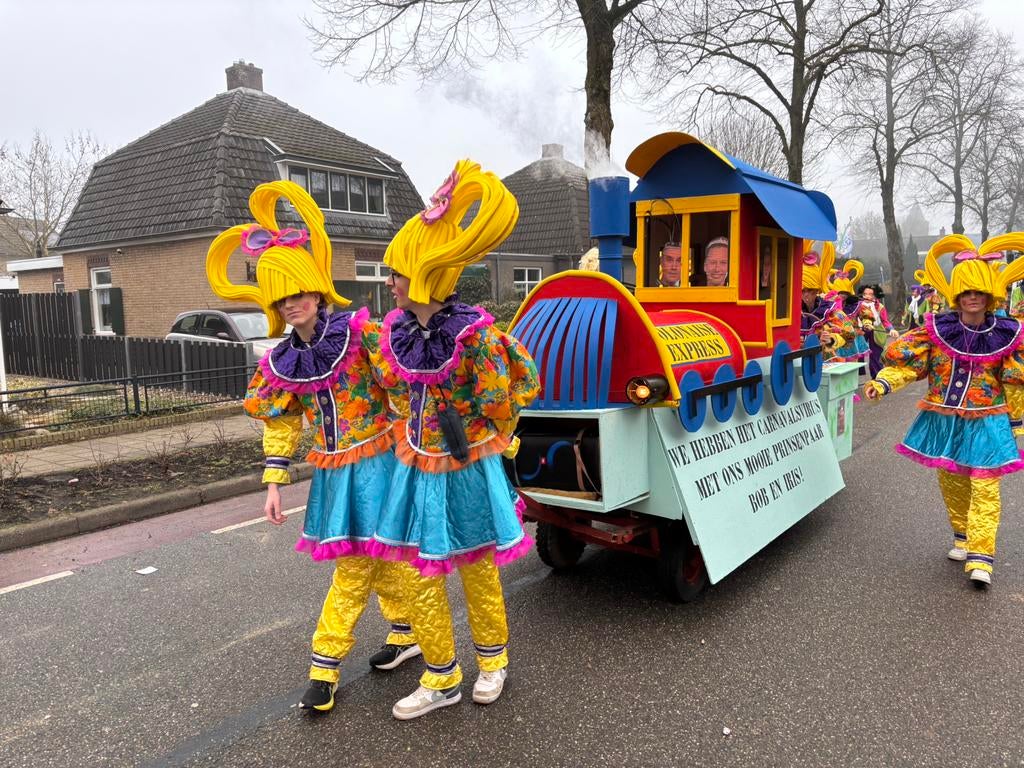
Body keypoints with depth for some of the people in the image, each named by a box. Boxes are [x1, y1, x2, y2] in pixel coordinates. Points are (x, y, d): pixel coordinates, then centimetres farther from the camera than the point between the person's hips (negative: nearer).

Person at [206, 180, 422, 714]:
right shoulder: (279, 365, 1)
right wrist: (274, 484, 8)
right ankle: (406, 633, 30)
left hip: (375, 460, -4)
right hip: (331, 470, 4)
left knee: (357, 562, 2)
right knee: (376, 556, 13)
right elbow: (280, 426, 9)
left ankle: (325, 660, 21)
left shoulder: (358, 333, -13)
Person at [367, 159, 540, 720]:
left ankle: (492, 658, 39)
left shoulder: (473, 335, -22)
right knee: (421, 576, 10)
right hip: (417, 470, 5)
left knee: (478, 571, 13)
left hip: (467, 471, -5)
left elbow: (500, 403, -11)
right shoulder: (393, 332, -4)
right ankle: (441, 678, 28)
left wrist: (485, 441, 3)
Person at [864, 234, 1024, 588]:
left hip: (985, 422, -2)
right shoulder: (938, 329, -4)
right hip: (943, 419, 2)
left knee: (984, 487, -5)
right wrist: (883, 382, -19)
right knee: (951, 482, 13)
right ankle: (962, 537, 32)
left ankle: (981, 557, -3)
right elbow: (907, 360, -4)